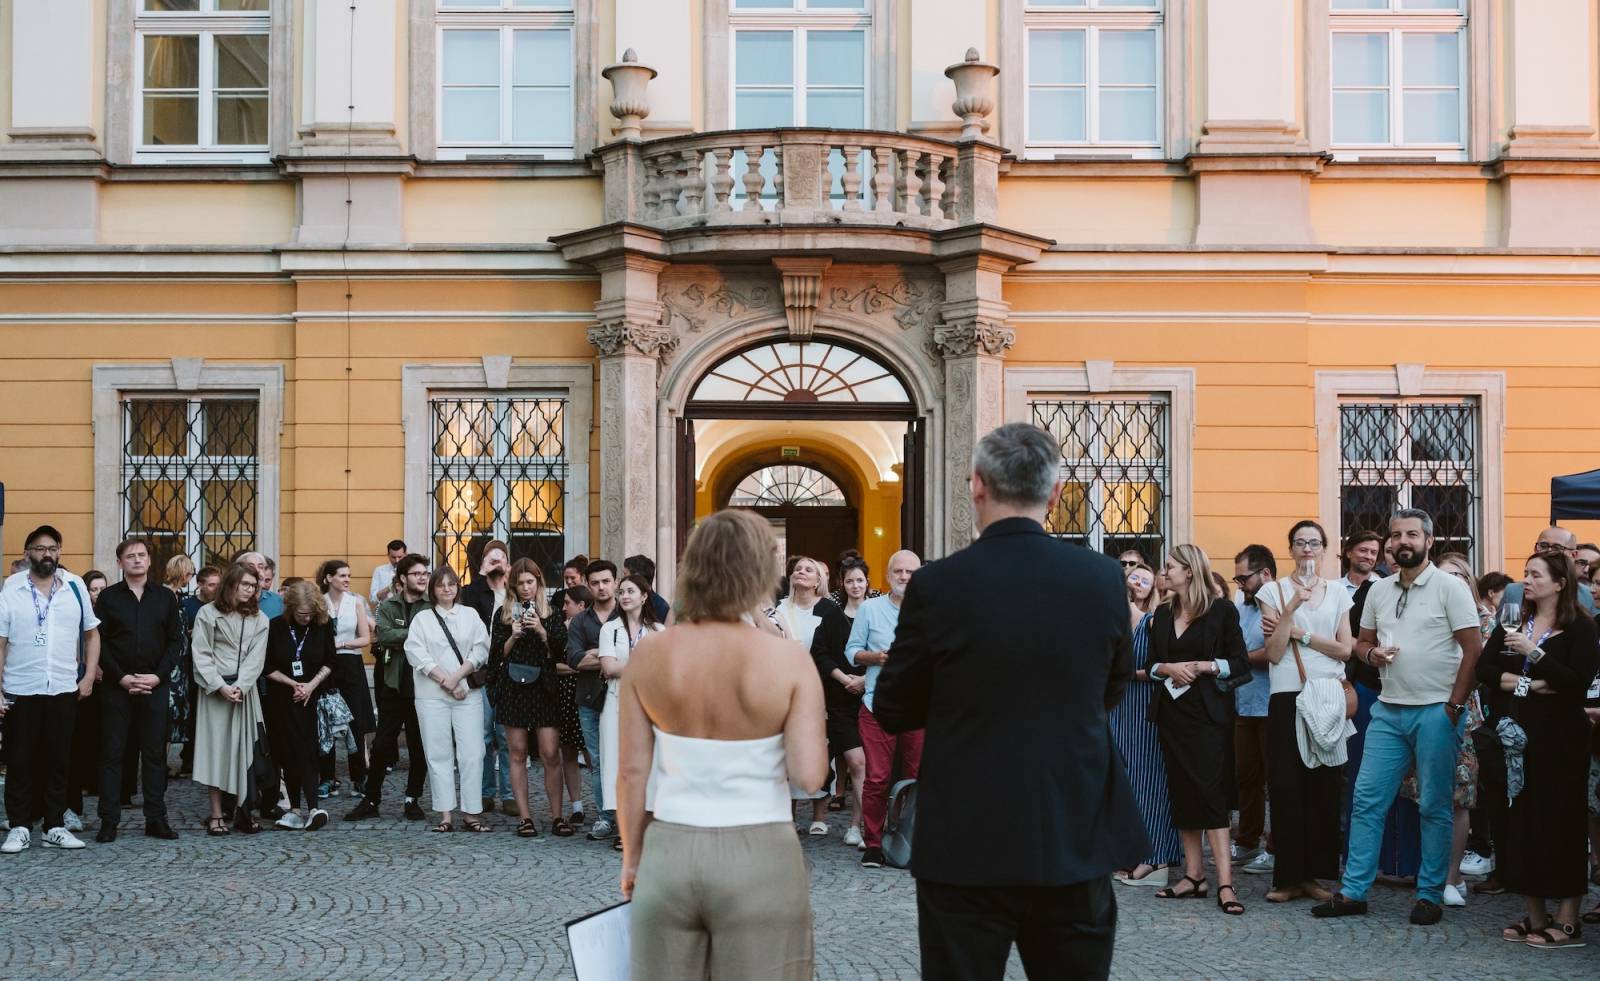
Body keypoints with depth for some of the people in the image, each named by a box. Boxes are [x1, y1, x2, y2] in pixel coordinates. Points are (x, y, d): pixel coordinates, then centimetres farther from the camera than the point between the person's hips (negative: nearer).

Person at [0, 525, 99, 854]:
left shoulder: (75, 587, 3)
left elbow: (91, 633, 11)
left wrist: (89, 676, 2)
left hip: (64, 690, 2)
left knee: (58, 761, 7)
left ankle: (55, 826, 15)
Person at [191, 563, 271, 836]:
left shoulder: (259, 619, 10)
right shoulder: (208, 614, 3)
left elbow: (256, 658, 2)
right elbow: (201, 655, -2)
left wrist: (239, 687, -12)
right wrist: (220, 686, -12)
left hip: (245, 691, 2)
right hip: (215, 690, -2)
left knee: (244, 749, -3)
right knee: (216, 748, -3)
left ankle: (242, 812, 1)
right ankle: (216, 815, 0)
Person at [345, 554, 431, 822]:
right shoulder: (388, 606, 5)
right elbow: (383, 636, -12)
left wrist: (400, 638, -17)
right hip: (395, 685, 1)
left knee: (419, 747, 7)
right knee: (382, 745, 4)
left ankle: (412, 800, 19)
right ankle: (371, 799, 13)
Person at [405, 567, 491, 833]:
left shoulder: (470, 615, 12)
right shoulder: (422, 619, 9)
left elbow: (481, 649, 2)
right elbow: (417, 654, -3)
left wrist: (457, 676, -10)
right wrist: (445, 681, -10)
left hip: (468, 693, 1)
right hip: (432, 695, 0)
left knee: (472, 753, -6)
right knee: (439, 754, 0)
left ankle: (470, 812, -1)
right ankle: (445, 814, 3)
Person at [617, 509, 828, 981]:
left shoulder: (647, 656, -2)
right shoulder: (788, 658, -10)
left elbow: (631, 773, 1)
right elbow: (810, 777, -14)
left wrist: (632, 858, 13)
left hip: (668, 853, 3)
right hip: (759, 858, -2)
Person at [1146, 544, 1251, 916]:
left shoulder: (1221, 610, -2)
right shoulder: (1163, 614, 14)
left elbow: (1240, 664, -3)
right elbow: (1151, 664, 14)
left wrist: (1204, 666, -14)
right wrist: (1168, 668, -6)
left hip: (1208, 712, -6)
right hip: (1172, 711, 6)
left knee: (1209, 790, -13)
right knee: (1180, 791, 4)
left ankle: (1225, 882, -15)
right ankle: (1194, 875, 10)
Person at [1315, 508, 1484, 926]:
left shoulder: (1449, 587, -5)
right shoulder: (1379, 590, 12)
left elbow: (1473, 649, -8)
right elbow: (1362, 641, 22)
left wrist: (1454, 706, -12)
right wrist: (1372, 654, -2)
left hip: (1436, 711, -5)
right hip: (1389, 710, 5)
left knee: (1434, 807, 2)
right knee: (1366, 799, 2)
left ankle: (1430, 896, 11)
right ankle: (1353, 891, 8)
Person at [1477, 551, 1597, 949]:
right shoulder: (1511, 625, 14)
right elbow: (1484, 670, 3)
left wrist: (1533, 652, -20)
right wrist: (1531, 685, -11)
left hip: (1558, 740, -5)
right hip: (1514, 736, 5)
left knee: (1559, 823, -4)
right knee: (1520, 822, 5)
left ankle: (1567, 922, 2)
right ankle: (1535, 917, 13)